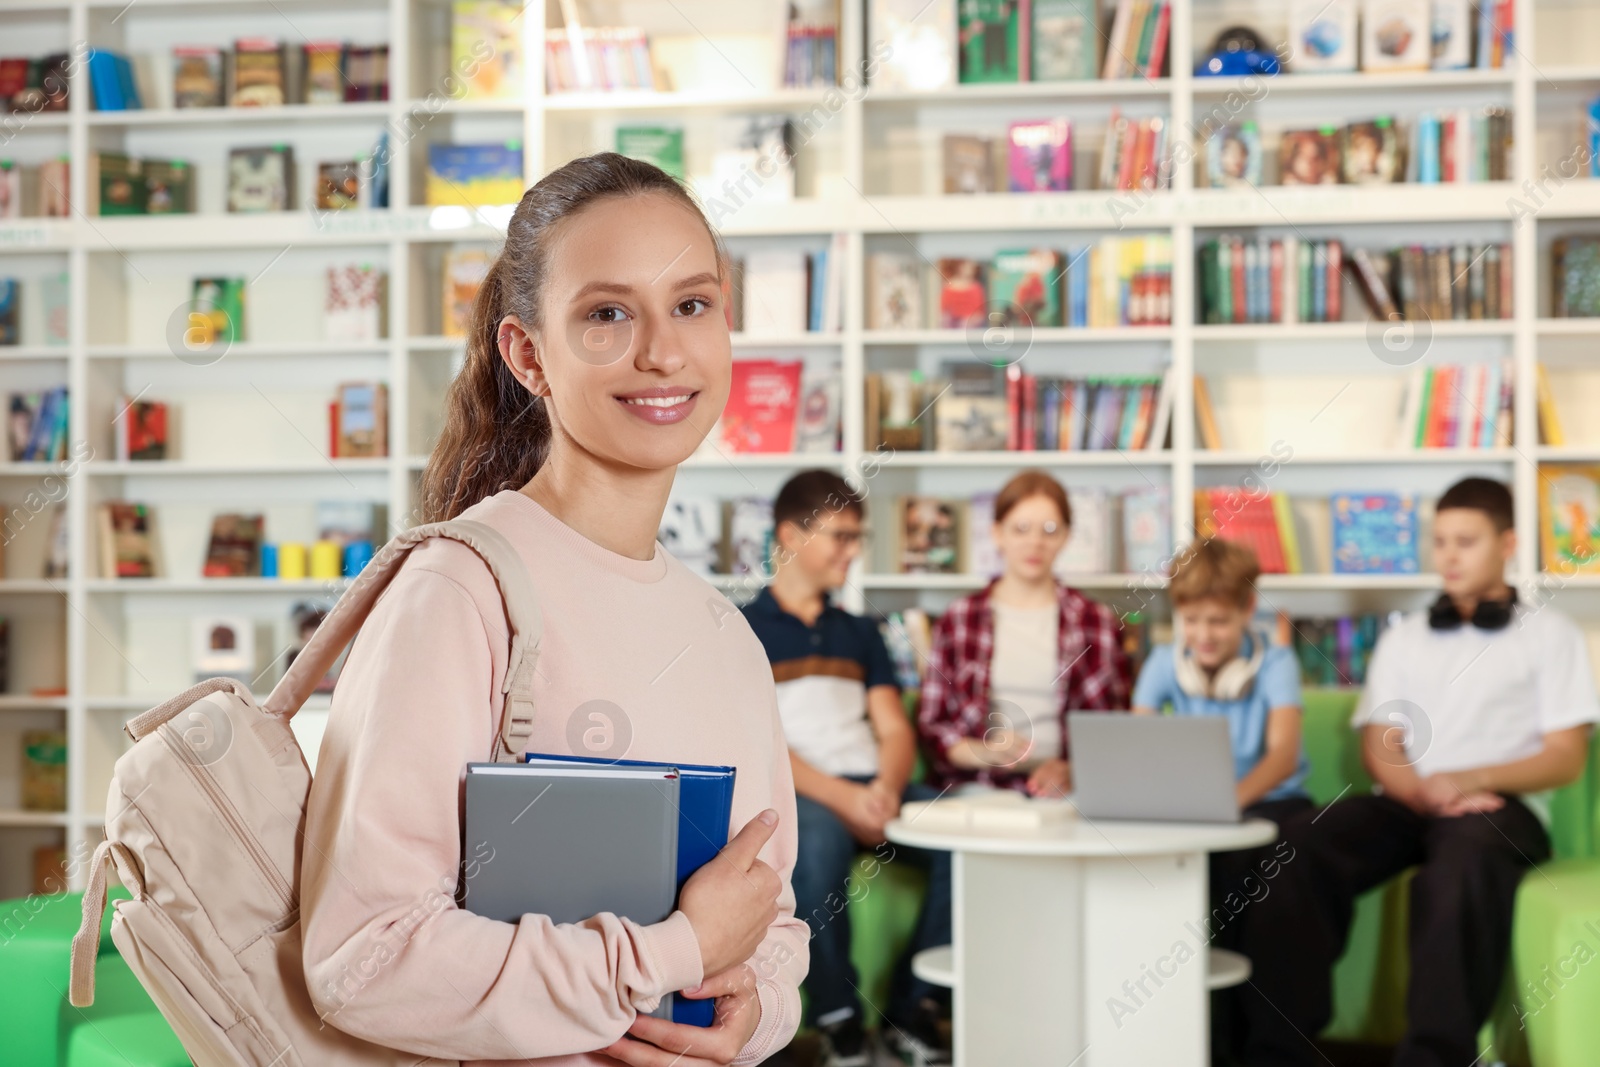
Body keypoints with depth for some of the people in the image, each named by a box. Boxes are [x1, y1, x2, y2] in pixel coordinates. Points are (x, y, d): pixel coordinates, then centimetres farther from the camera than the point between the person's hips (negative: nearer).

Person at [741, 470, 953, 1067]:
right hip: (793, 794, -4)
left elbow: (895, 731, 15)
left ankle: (913, 1010, -13)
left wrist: (887, 788, -10)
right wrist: (841, 797, -18)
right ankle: (837, 1018, -23)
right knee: (820, 834, -40)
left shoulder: (860, 634, 26)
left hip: (873, 791, 5)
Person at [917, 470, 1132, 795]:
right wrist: (986, 751, -9)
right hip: (975, 790, -1)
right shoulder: (957, 620, 11)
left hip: (1063, 793, 1)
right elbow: (931, 725, 10)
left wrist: (1070, 771, -8)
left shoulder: (1097, 622, 11)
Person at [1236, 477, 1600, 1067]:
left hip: (1500, 803, -3)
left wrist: (1467, 781, -12)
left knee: (1462, 859, -41)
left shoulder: (1549, 633, 17)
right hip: (1404, 801, 3)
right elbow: (1379, 747, 14)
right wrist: (1425, 794, -10)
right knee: (1299, 843, -30)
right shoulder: (1403, 638, 26)